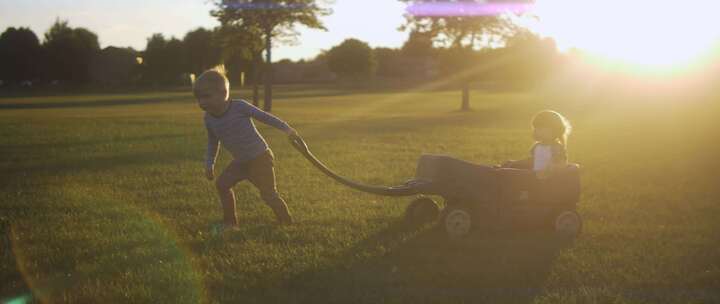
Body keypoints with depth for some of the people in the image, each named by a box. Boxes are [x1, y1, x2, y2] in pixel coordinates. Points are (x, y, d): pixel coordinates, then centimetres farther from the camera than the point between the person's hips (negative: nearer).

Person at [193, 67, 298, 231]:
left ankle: (288, 224, 9)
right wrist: (209, 164, 7)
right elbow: (213, 143, 12)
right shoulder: (209, 118, -3)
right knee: (222, 183, 1)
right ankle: (230, 222, 15)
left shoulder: (239, 106, -21)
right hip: (240, 161, 6)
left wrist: (286, 128, -8)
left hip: (260, 158, -6)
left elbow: (264, 116, -10)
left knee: (268, 194, -7)